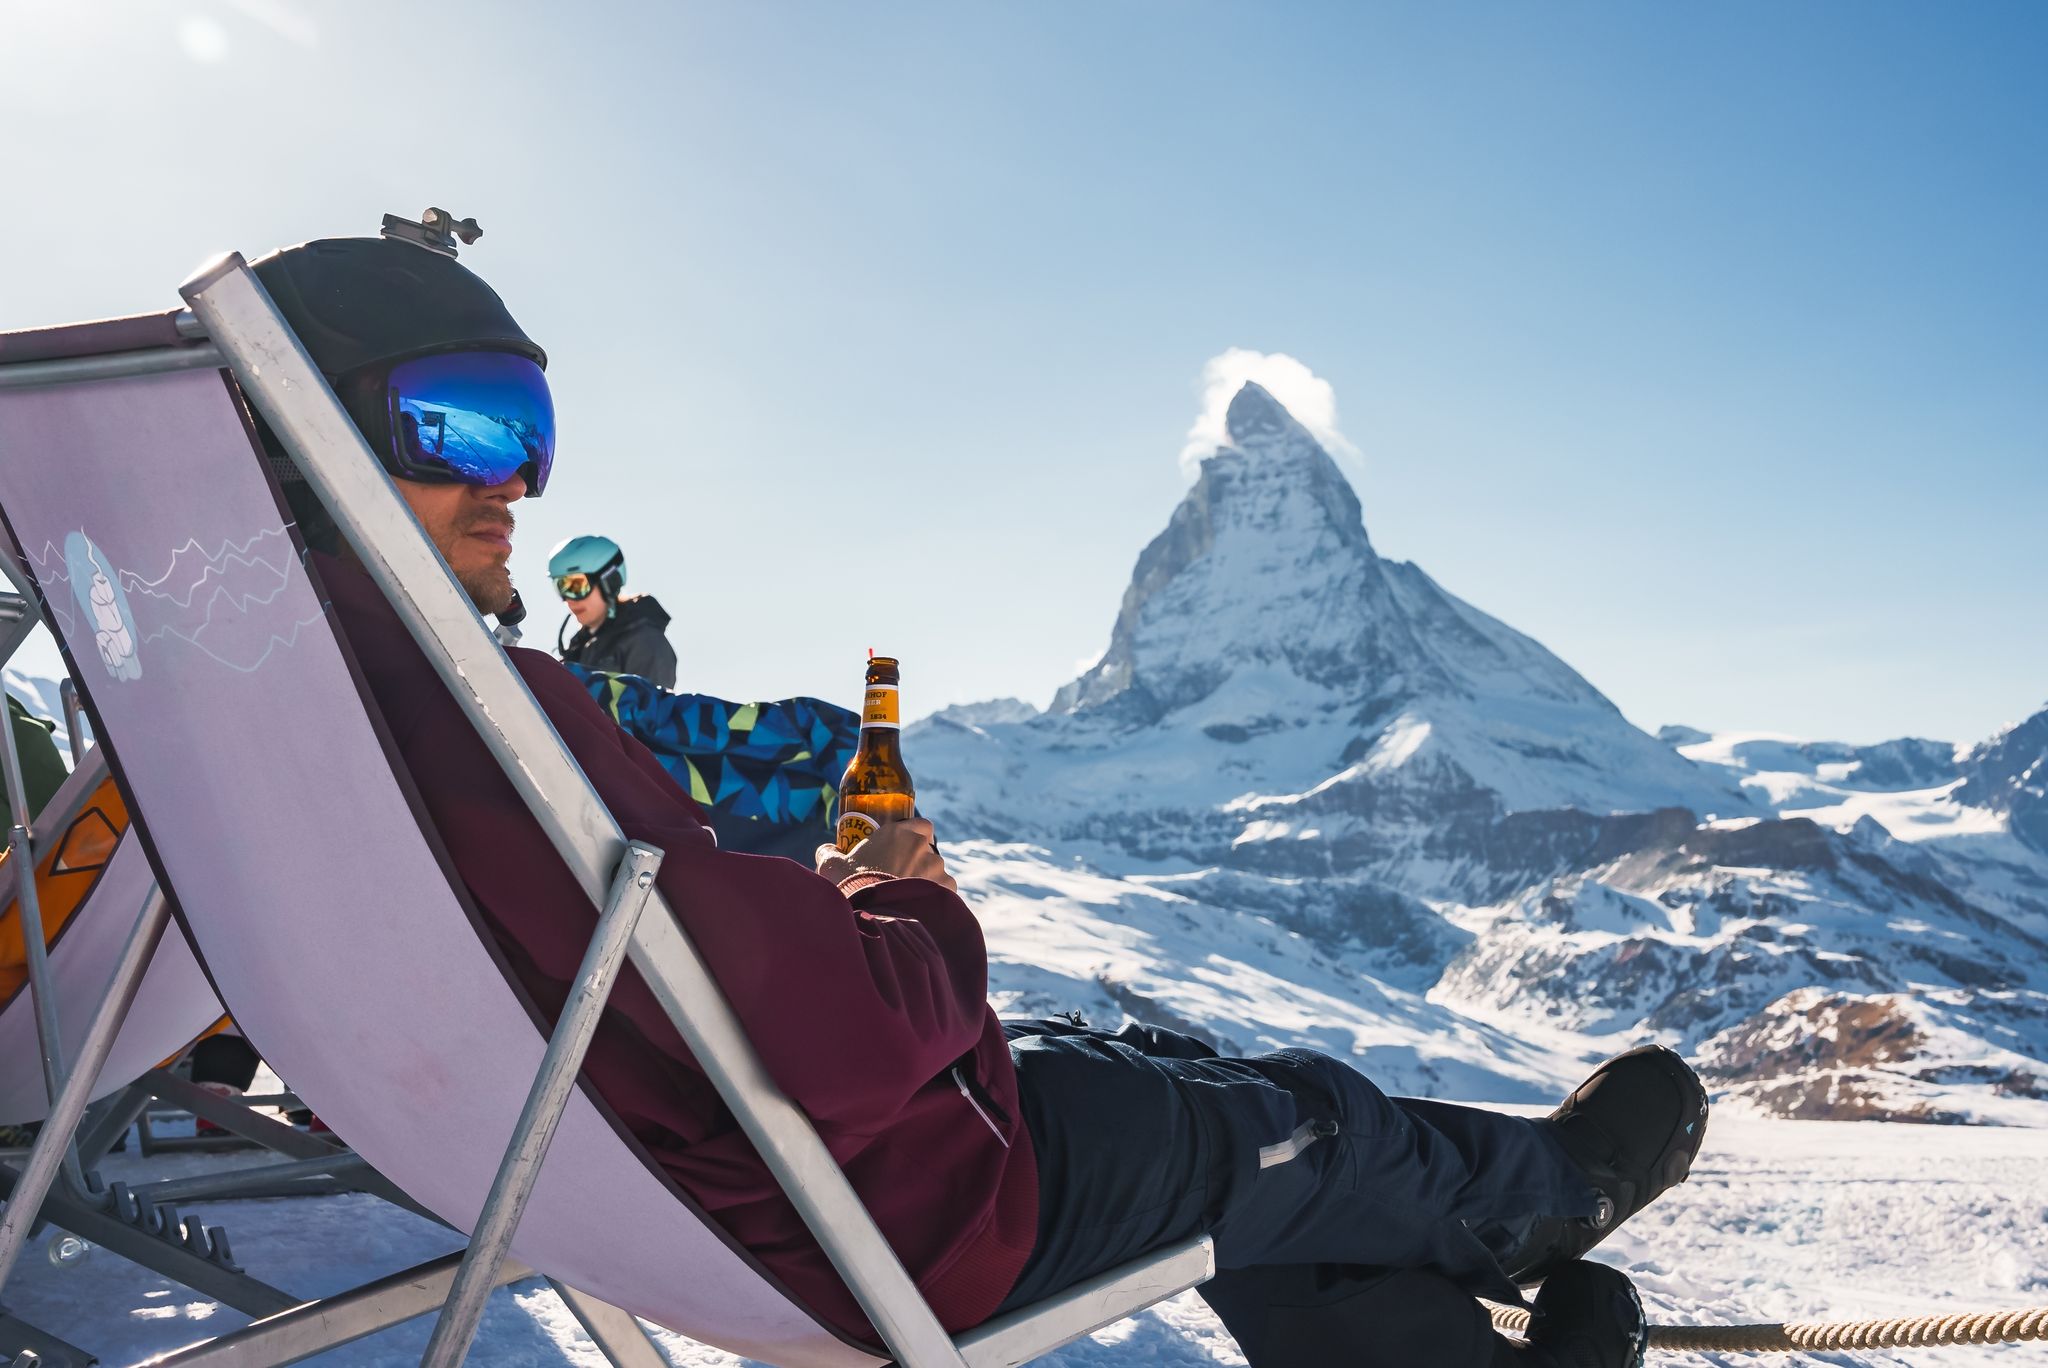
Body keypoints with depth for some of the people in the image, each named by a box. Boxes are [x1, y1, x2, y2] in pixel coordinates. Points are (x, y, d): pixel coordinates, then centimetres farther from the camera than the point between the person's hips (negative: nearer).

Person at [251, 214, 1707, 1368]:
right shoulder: (463, 712, -33)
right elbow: (836, 1038, -34)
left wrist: (812, 904, 1)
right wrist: (928, 919, -12)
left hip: (692, 1180, 9)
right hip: (896, 1213, -9)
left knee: (1177, 1064, 25)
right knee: (1314, 1127, 14)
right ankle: (1542, 1193, 48)